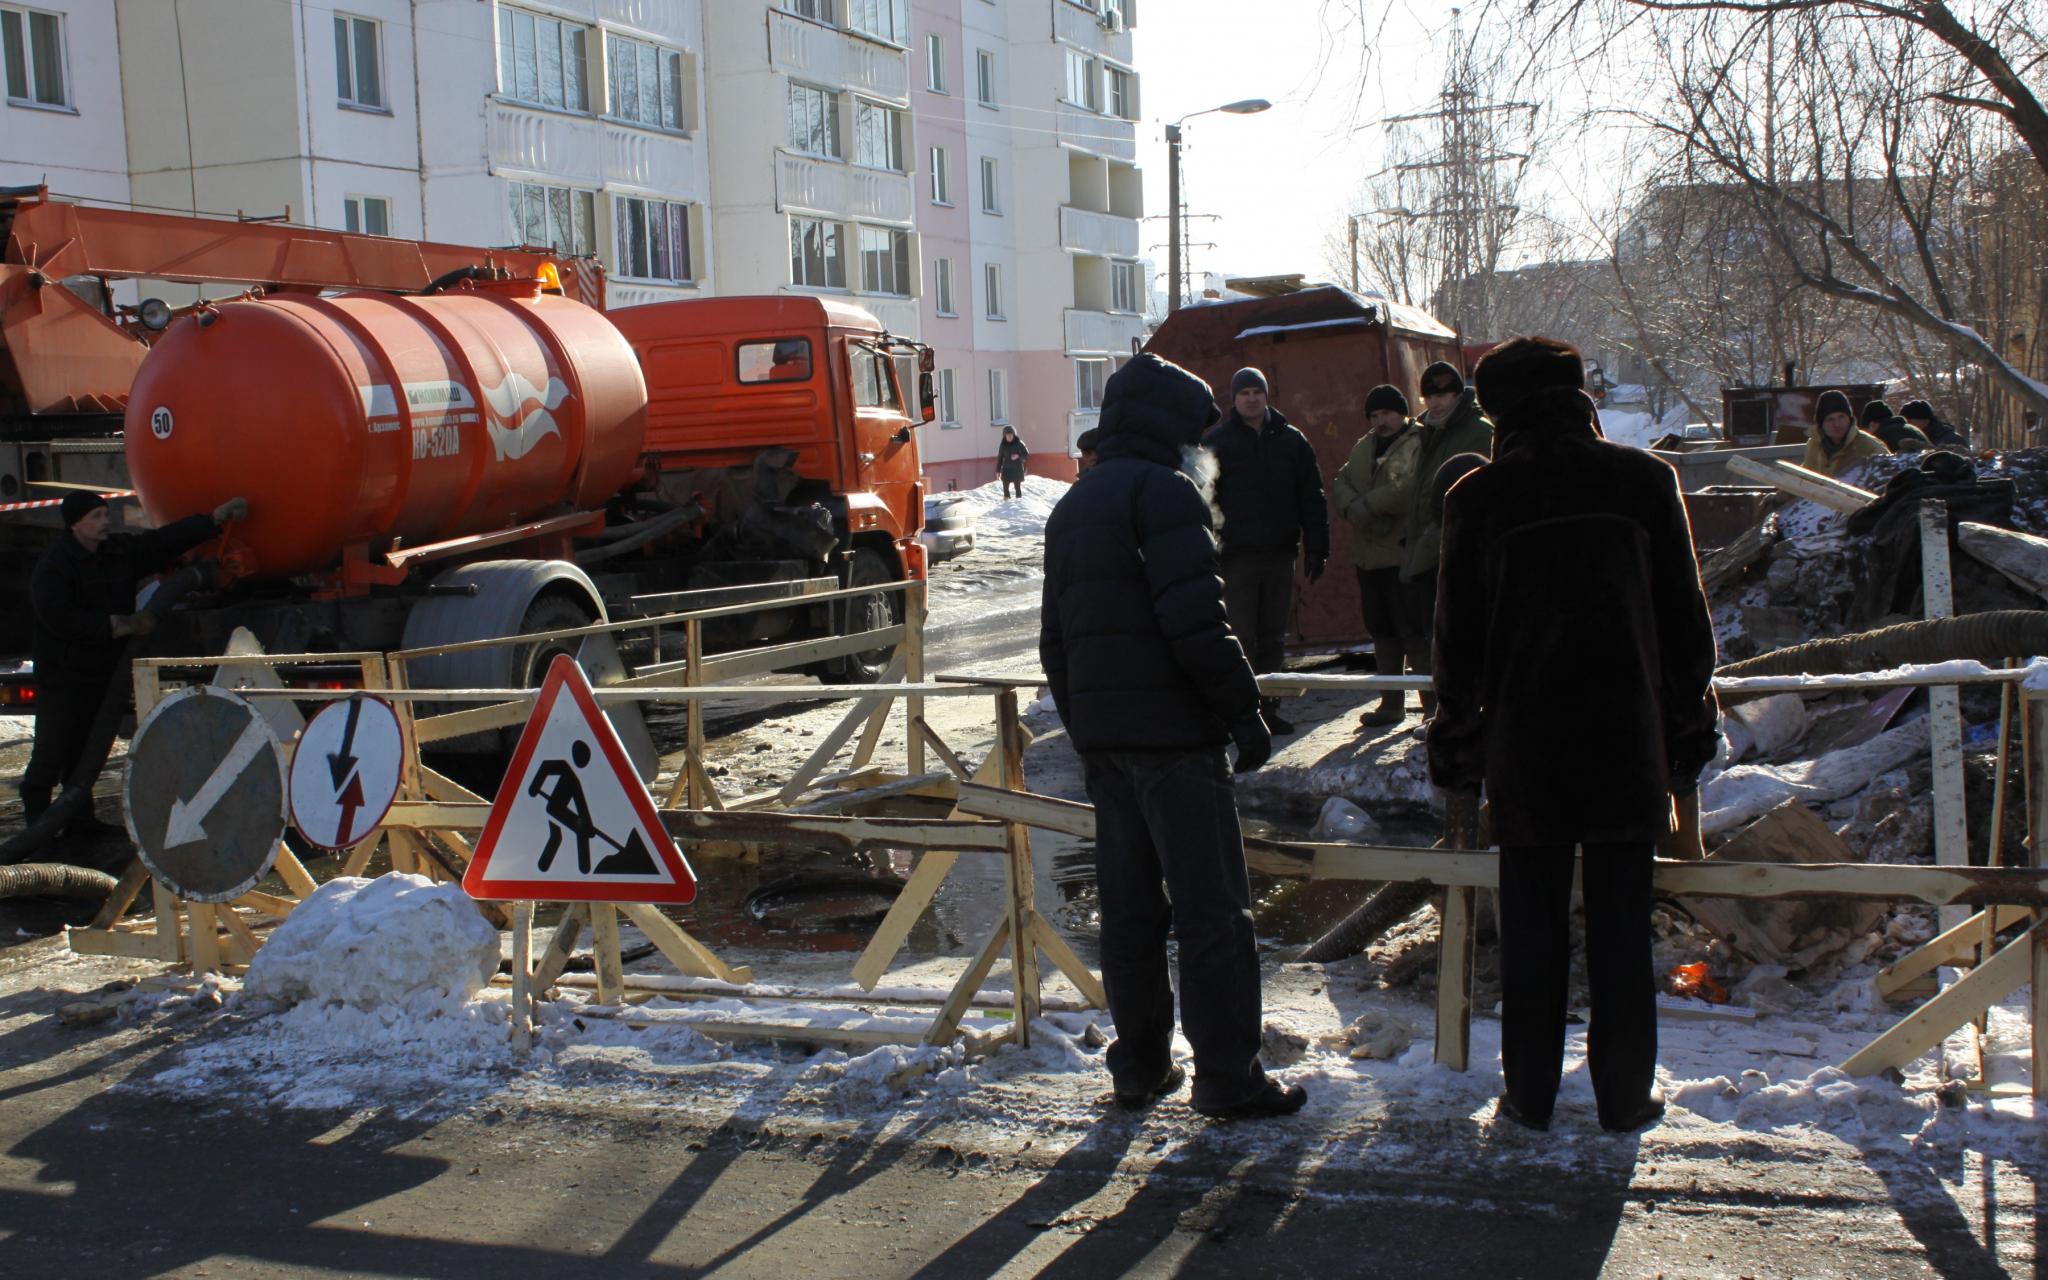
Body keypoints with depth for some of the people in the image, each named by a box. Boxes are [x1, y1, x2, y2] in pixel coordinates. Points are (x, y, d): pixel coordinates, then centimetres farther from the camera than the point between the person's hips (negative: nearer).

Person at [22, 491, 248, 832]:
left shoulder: (120, 551, 6)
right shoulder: (53, 566, -15)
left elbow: (165, 541, 10)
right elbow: (60, 618, -23)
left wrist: (218, 517, 8)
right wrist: (120, 625, -20)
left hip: (101, 672, 7)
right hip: (62, 674, -7)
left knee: (87, 750, 13)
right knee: (52, 750, -7)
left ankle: (79, 814, 21)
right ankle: (36, 815, 1)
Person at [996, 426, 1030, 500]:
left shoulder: (1019, 444, -4)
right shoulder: (1003, 445, 3)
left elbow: (1027, 455, 0)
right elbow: (999, 458, 8)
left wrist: (1018, 456, -19)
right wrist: (998, 471, 5)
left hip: (1017, 470, -2)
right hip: (1006, 470, 2)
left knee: (1017, 488, -2)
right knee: (1005, 489, 0)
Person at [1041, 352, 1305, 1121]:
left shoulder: (1071, 508, 18)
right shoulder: (1163, 491, -9)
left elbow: (1055, 641, 20)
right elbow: (1196, 621, -19)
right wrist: (1244, 710, -12)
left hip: (1101, 734, 8)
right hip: (1173, 730, -8)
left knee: (1128, 906, 13)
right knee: (1213, 910, -3)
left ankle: (1140, 1066, 19)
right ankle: (1227, 1077, 0)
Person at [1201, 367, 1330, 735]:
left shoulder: (1291, 441, 10)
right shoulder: (1216, 442, 2)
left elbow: (1312, 499, 11)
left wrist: (1316, 548, 5)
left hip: (1280, 553, 3)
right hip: (1236, 556, -3)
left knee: (1273, 638, 8)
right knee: (1240, 639, -6)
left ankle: (1269, 708, 15)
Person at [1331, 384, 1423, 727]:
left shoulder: (1418, 444, -9)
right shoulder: (1363, 448, 18)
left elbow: (1406, 490, -23)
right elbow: (1340, 483, 11)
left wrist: (1365, 505, -14)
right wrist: (1354, 507, -10)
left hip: (1404, 554, -8)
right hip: (1368, 554, 8)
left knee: (1412, 628, -10)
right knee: (1381, 630, 14)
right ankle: (1391, 702, 23)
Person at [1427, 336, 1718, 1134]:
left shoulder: (1476, 498, -2)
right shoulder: (1645, 480, 0)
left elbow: (1458, 640, 2)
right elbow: (1684, 620, 3)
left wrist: (1458, 764, 10)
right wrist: (1688, 742, 12)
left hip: (1524, 739, 0)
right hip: (1626, 738, 0)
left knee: (1531, 922, 9)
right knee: (1621, 920, 9)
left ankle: (1530, 1093, 16)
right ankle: (1624, 1093, 16)